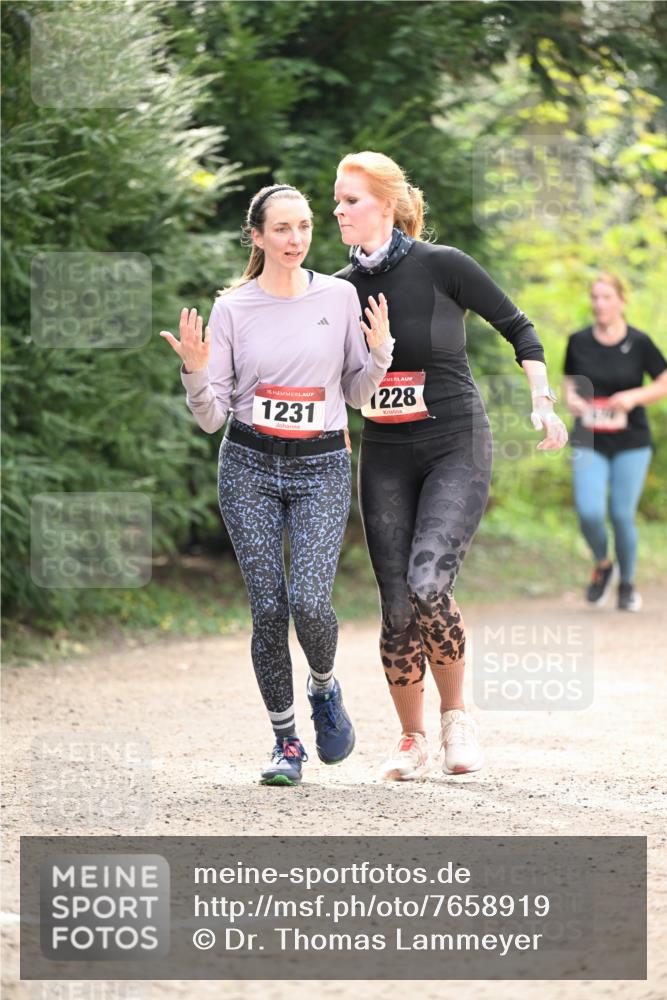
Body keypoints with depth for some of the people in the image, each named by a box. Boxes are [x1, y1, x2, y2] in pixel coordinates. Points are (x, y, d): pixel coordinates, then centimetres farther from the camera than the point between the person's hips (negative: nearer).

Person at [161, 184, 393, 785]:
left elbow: (358, 394, 11)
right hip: (250, 467, 0)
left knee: (309, 601, -16)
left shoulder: (340, 297, 2)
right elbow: (211, 418, 1)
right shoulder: (231, 309, 0)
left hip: (322, 469, 0)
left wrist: (379, 353, -7)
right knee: (268, 607, -4)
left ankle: (325, 688, 16)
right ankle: (286, 741, 11)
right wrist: (195, 374, -18)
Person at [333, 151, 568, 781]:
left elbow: (517, 328, 2)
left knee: (427, 585, -21)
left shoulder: (441, 266, -8)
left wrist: (543, 403, -4)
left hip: (456, 449, -4)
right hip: (384, 457, 4)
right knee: (397, 607, 0)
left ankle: (455, 714, 1)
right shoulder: (343, 287, 5)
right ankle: (411, 740, 15)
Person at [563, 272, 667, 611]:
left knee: (622, 515, -2)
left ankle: (627, 583, 20)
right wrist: (571, 399, -8)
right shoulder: (579, 342, 1)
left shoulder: (639, 342, -5)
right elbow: (570, 383, 14)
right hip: (589, 443, 1)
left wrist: (634, 396, -15)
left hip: (631, 443, -1)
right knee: (589, 513, -14)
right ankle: (602, 565, 17)